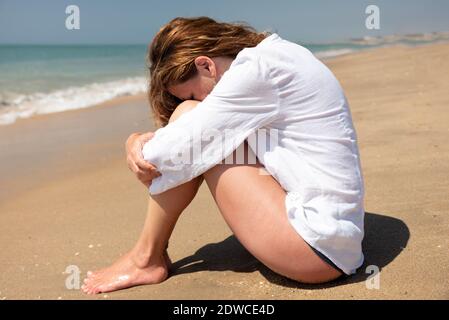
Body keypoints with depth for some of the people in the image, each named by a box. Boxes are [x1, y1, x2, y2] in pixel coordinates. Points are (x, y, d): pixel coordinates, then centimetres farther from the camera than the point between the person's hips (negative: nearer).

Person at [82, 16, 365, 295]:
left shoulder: (255, 70, -16)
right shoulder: (273, 55, 12)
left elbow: (177, 151, -15)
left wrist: (137, 144, 5)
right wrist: (140, 142, -2)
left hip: (317, 244, -10)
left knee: (190, 117, -8)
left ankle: (147, 258, 4)